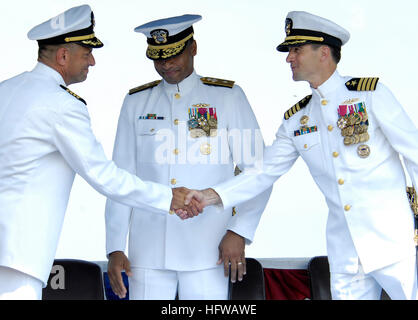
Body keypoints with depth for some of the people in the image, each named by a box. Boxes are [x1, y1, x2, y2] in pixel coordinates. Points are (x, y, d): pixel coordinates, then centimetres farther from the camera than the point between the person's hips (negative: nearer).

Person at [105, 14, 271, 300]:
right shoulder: (136, 103, 12)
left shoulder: (228, 97, 6)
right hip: (148, 253, 2)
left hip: (207, 251, -1)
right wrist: (115, 248, 4)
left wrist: (240, 232, -8)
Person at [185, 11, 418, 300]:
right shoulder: (295, 121, 10)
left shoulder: (371, 94, -2)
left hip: (392, 242, -4)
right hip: (345, 252, 4)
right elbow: (263, 173, 8)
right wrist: (213, 195, -6)